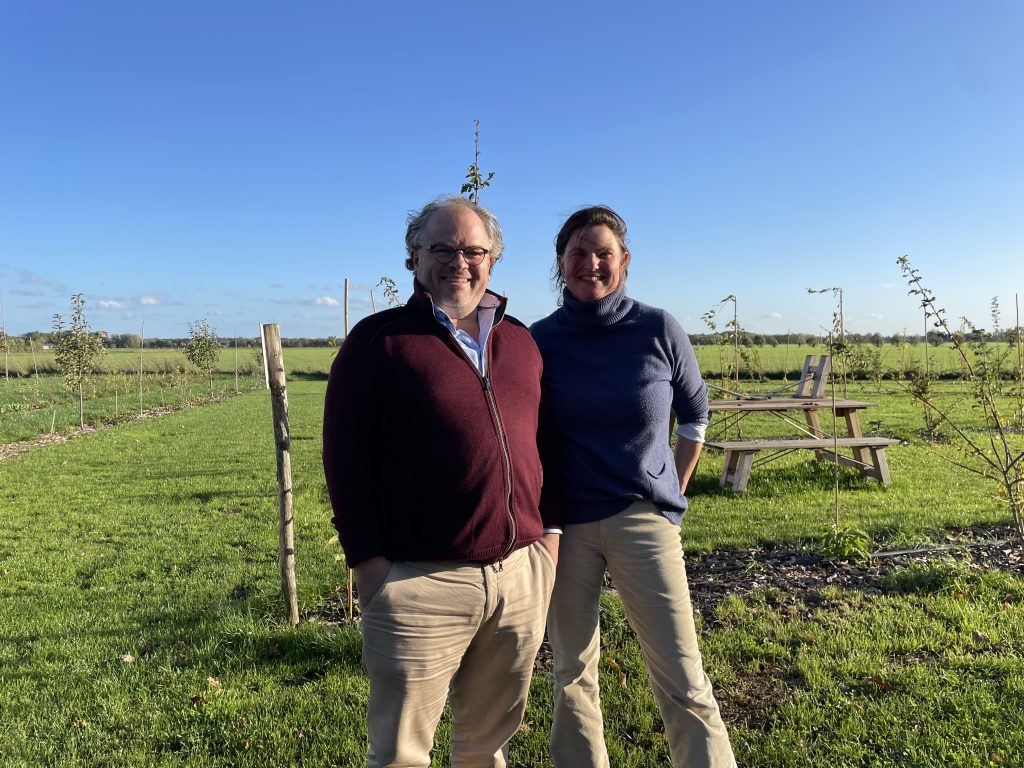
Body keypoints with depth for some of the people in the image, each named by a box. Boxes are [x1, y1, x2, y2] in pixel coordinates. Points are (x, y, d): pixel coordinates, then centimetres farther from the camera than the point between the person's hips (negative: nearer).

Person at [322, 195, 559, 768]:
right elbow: (346, 453, -6)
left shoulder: (521, 340, 12)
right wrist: (367, 557, -10)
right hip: (419, 580, -4)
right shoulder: (380, 339, -3)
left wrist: (550, 527, 11)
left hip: (523, 573, 5)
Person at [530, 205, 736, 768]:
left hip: (644, 518, -1)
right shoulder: (539, 340, -1)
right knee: (573, 672, 12)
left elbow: (694, 414, 12)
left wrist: (673, 491, 12)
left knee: (683, 680, -1)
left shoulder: (658, 330, -2)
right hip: (565, 525, 1)